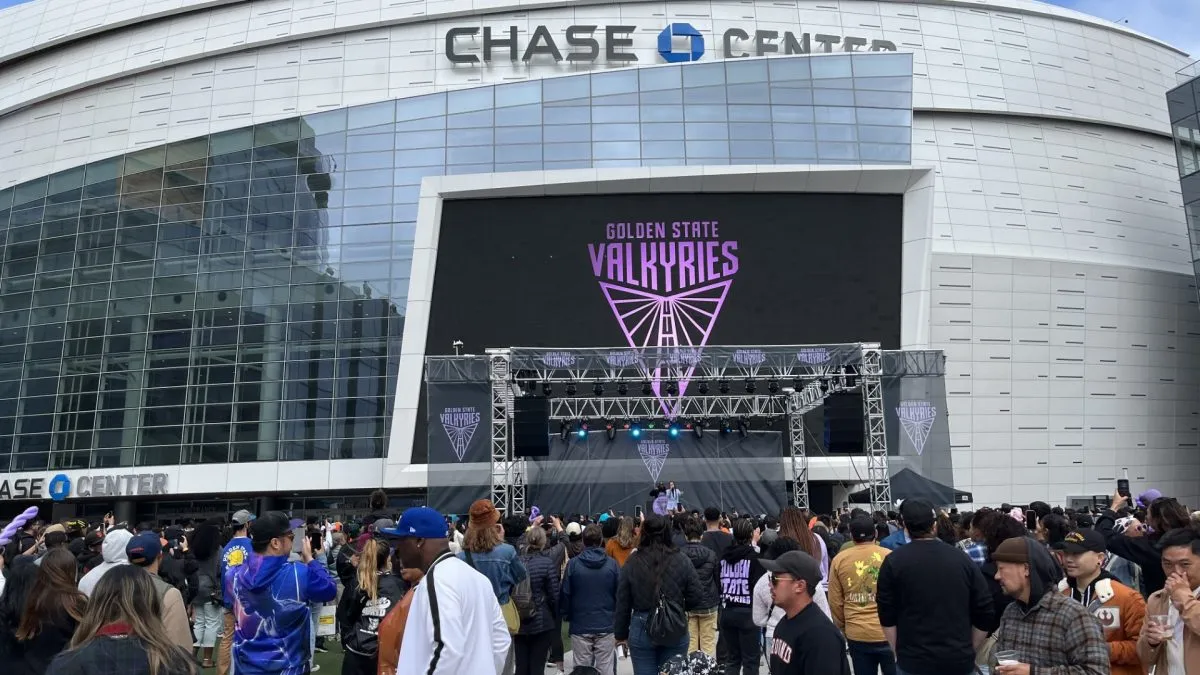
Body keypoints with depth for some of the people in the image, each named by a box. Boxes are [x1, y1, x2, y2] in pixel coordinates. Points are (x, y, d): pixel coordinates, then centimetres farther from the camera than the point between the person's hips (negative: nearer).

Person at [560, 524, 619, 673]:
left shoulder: (573, 564, -6)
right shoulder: (612, 564, -5)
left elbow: (565, 594, -2)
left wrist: (566, 616, 13)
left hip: (580, 626, 0)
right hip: (606, 626, 0)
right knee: (605, 670, 5)